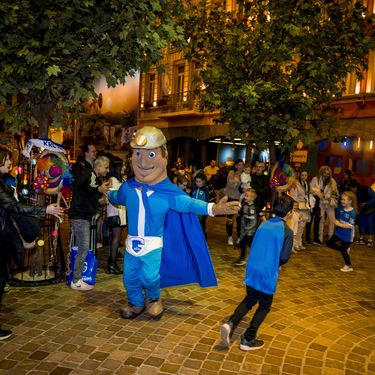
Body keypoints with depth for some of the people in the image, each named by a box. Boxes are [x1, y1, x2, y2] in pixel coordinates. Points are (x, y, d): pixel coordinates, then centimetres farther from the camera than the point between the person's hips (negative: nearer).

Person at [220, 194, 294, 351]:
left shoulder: (263, 224, 6)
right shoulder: (287, 231, -11)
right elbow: (284, 257, -10)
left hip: (251, 270, 5)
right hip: (268, 274, -5)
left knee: (250, 299, 23)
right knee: (264, 306, 14)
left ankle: (230, 324, 3)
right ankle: (248, 339, 15)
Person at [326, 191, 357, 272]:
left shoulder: (352, 212, -23)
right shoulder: (340, 207, -5)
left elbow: (350, 226, -24)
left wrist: (339, 224, -26)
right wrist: (336, 222, -9)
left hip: (347, 235, -7)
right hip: (339, 232, 7)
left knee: (343, 250, 5)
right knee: (329, 243, 7)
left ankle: (349, 266, 27)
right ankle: (345, 249, 25)